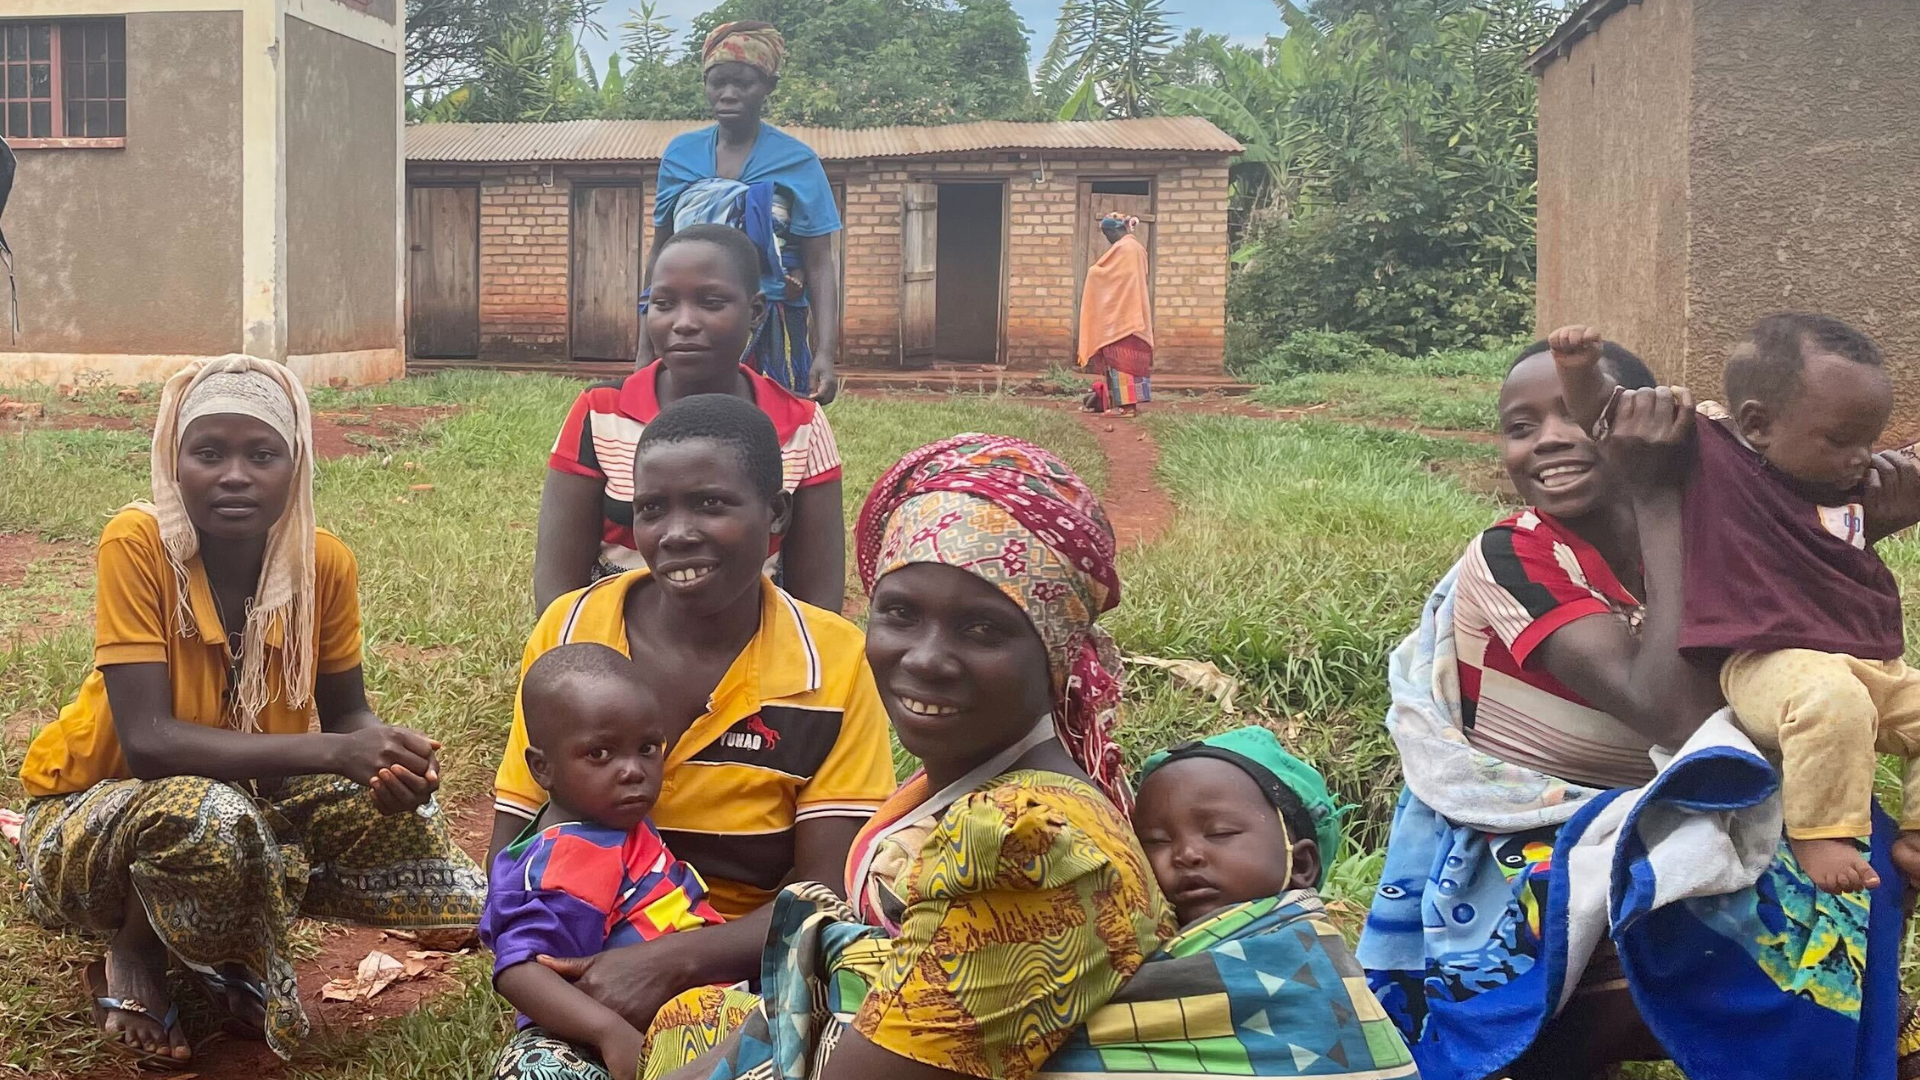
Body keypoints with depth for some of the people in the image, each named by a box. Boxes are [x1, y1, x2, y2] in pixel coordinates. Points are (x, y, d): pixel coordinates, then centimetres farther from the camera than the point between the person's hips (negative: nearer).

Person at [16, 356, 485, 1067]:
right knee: (206, 814, -37)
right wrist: (332, 752, -41)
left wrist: (389, 758, -27)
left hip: (250, 797, 4)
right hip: (98, 816, -4)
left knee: (397, 817, -20)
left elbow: (346, 713, -2)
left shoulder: (325, 562, -14)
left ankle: (237, 943, 6)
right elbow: (148, 741, -31)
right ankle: (133, 955, -3)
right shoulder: (138, 544, -25)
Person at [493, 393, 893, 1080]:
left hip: (752, 978, 0)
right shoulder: (570, 631, -2)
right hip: (592, 977, 1)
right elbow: (513, 848, 2)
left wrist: (670, 962, -23)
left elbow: (827, 892, -9)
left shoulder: (833, 664, -7)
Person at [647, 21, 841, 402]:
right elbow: (660, 255, 12)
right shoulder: (679, 155, 7)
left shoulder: (797, 162, -1)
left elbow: (820, 265, -4)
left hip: (771, 339, -2)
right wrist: (645, 348, 8)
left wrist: (825, 353, -16)